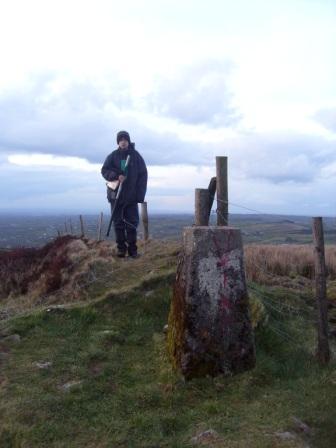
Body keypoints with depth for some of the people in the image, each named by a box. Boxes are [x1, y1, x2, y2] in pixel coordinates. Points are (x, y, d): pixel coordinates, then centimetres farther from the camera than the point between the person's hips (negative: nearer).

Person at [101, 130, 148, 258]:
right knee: (118, 222, 4)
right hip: (116, 195, 1)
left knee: (132, 223, 0)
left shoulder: (136, 156, 2)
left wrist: (140, 194, -7)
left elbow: (143, 175, 1)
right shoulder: (113, 156, 5)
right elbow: (104, 170, 3)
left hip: (131, 196, -1)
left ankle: (132, 249, 8)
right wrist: (116, 176, -17)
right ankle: (121, 248, 12)